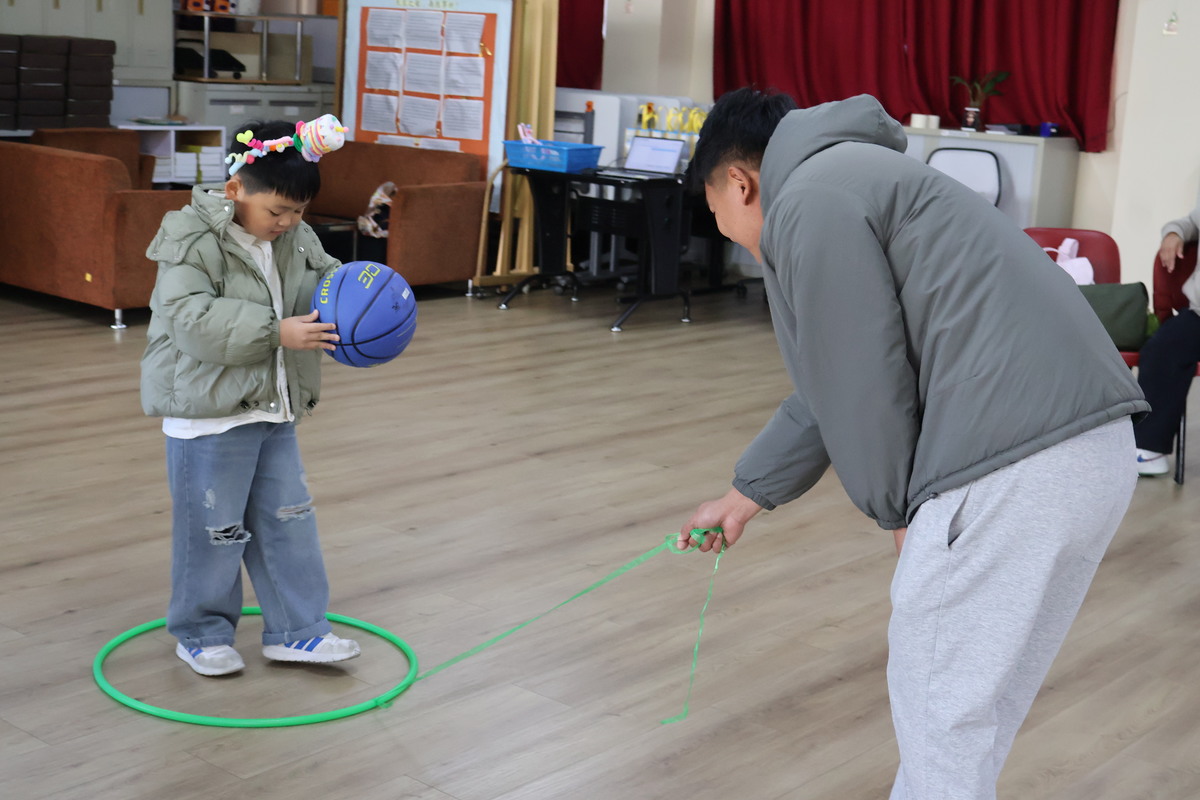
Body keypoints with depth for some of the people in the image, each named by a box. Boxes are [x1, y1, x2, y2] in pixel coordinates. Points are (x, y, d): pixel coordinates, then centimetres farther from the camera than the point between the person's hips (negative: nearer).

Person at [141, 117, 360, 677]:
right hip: (208, 415, -7)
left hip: (275, 410, 7)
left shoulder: (296, 240, 5)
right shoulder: (192, 242, -17)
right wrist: (275, 332, -30)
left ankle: (295, 630, 24)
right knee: (213, 531, 4)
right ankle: (201, 633, 24)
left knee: (289, 521, 12)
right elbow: (193, 321, -27)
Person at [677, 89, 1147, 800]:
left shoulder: (809, 201, -5)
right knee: (975, 696, 22)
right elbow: (835, 386, 32)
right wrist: (746, 496, 38)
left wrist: (896, 509, 7)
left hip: (1014, 468, -10)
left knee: (942, 706, 4)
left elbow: (863, 386, -10)